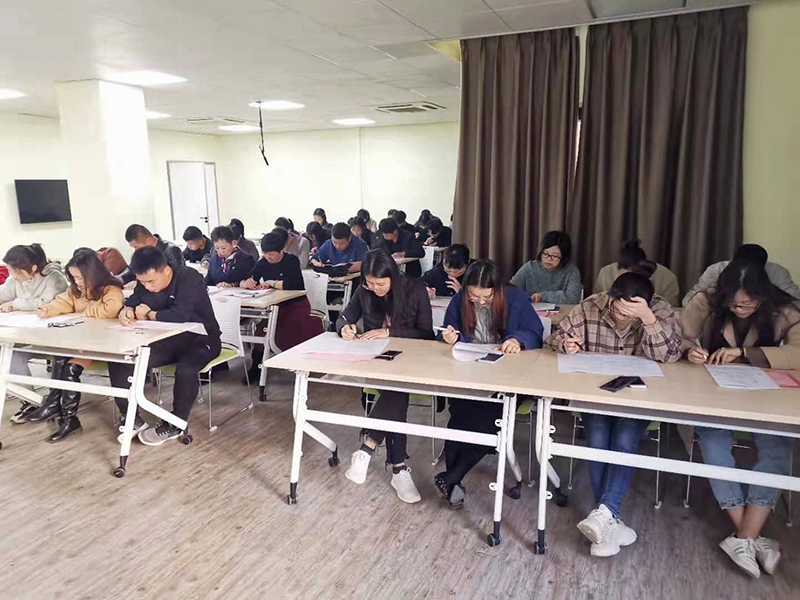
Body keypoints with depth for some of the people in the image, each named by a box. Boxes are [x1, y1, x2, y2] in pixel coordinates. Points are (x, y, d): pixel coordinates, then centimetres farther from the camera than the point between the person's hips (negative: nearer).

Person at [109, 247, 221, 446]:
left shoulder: (189, 278, -23)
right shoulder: (145, 283, 0)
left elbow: (180, 315, -35)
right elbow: (131, 303, 6)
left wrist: (149, 315, -20)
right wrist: (127, 312, -19)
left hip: (199, 339, -7)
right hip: (167, 340, 7)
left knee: (186, 369, -38)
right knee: (118, 360, -7)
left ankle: (174, 425, -15)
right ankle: (132, 418, 5)